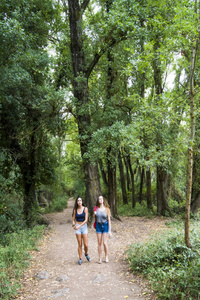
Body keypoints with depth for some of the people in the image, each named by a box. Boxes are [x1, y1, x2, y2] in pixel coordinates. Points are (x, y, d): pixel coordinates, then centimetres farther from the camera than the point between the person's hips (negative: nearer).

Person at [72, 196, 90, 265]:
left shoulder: (85, 209, -5)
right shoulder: (75, 209, 2)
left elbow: (86, 220, -11)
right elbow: (73, 219, 7)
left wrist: (79, 226, -20)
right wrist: (73, 224, -15)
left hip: (84, 226, -1)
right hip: (77, 227, 1)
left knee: (86, 244, -2)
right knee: (79, 244, 3)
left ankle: (86, 254, 28)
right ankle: (80, 259, 17)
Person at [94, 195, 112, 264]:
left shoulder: (107, 209, -7)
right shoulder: (96, 208, 1)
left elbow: (109, 220, -5)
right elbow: (94, 218, 15)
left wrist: (109, 230, -7)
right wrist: (94, 214, -9)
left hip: (105, 226, -2)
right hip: (98, 226, 2)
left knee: (104, 243, -4)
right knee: (99, 243, 5)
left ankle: (106, 257, 17)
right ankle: (100, 258, 16)